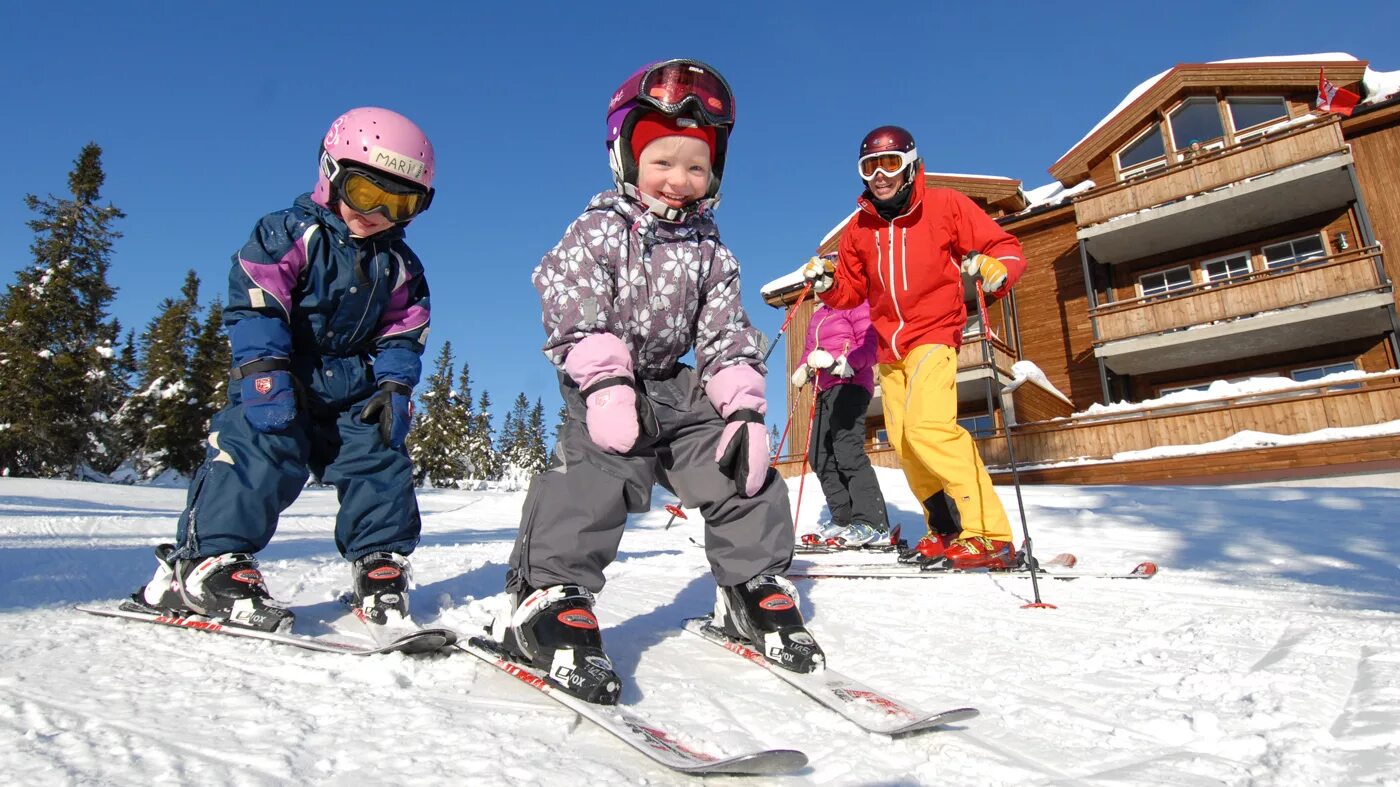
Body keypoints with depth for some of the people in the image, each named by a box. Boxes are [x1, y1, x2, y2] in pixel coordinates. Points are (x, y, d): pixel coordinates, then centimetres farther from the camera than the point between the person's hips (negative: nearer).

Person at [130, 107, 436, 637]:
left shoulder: (400, 266, 8)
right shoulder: (289, 235, -5)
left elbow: (402, 333, 9)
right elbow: (255, 307, -12)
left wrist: (394, 388, -5)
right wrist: (266, 375, -22)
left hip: (352, 385, 4)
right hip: (280, 378, -4)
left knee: (379, 458, -6)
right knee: (265, 453, -20)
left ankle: (381, 563, 5)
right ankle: (206, 561, -12)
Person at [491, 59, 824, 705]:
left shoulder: (710, 252, 8)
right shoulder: (598, 230, -3)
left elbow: (727, 336, 5)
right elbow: (574, 311, -14)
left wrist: (744, 409, -8)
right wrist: (606, 383, -28)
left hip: (677, 387, 5)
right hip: (603, 386, -4)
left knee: (742, 472, -4)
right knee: (595, 469, -27)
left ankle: (752, 586, 10)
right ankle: (544, 595, -18)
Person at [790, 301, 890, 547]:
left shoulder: (855, 304, 1)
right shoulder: (818, 315, 26)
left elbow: (869, 346, -10)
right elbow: (810, 350, 23)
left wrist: (843, 363, -26)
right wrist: (804, 370, 2)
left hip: (849, 384, -9)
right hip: (825, 390, 9)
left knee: (847, 450, -19)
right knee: (819, 455, 4)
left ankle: (872, 523, -19)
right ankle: (844, 519, 9)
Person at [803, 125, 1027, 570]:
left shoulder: (945, 206, -5)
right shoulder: (859, 227, 8)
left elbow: (1006, 249, -2)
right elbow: (851, 291, 15)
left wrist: (995, 269, -24)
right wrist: (826, 283, -5)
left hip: (934, 333, -6)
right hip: (889, 346, 6)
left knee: (928, 426, -24)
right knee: (903, 441, 4)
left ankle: (990, 535, -18)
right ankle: (946, 531, 18)